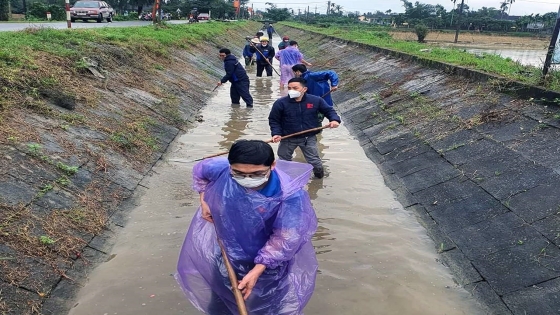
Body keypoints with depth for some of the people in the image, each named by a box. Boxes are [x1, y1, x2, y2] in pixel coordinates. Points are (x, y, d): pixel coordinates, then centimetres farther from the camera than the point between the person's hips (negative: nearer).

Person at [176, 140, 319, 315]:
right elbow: (200, 171, -2)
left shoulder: (290, 194, -36)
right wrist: (204, 201, -6)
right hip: (229, 246, 3)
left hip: (270, 258, -3)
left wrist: (257, 271, -29)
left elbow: (284, 239, -28)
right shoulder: (221, 169, -28)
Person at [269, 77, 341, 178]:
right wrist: (276, 133, -17)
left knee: (314, 161, 6)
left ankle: (319, 174, 37)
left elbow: (329, 110, 3)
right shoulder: (280, 103, -13)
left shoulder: (316, 100, -10)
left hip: (309, 138, 0)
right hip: (288, 139, 1)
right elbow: (273, 120, -2)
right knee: (283, 162, 16)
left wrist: (334, 119, -17)